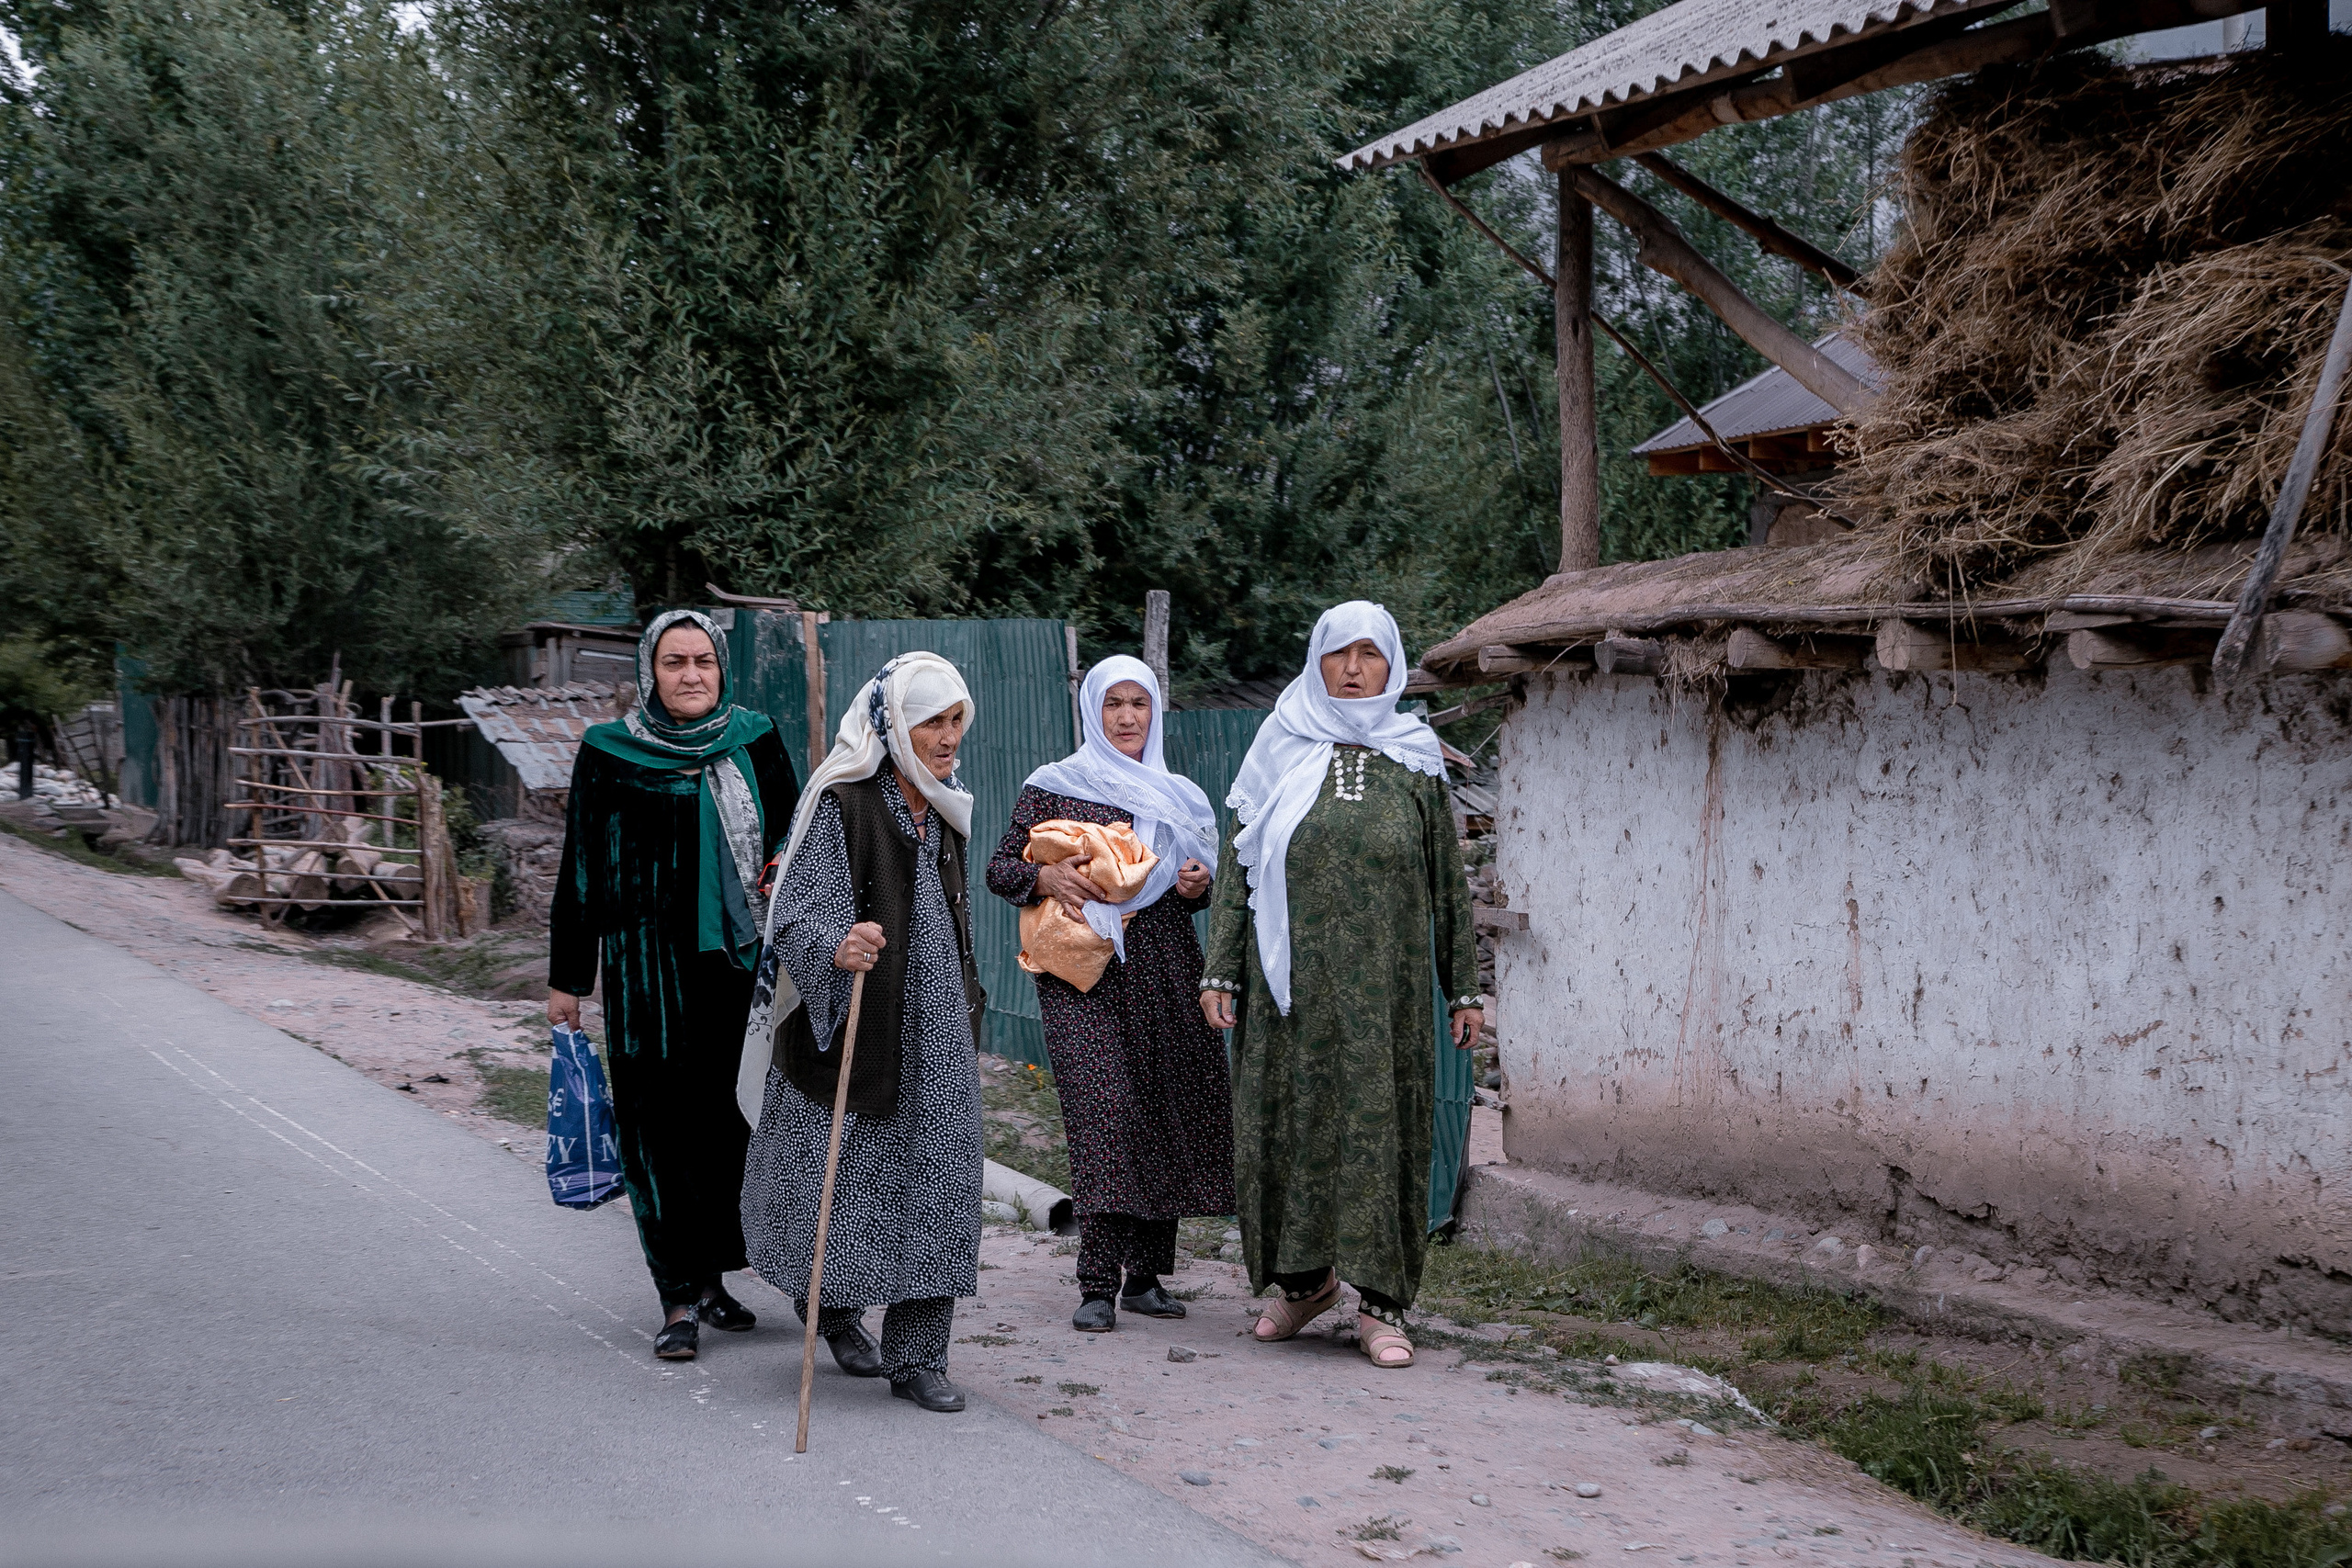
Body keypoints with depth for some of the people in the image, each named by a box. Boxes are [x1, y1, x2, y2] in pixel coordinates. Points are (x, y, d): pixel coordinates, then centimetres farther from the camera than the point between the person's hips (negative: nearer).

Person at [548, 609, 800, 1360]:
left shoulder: (755, 742, 6)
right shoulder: (609, 756, 0)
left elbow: (793, 840, 14)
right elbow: (581, 869, 4)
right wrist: (567, 979, 4)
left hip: (741, 960, 2)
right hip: (649, 965, -2)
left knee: (732, 1116, 5)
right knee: (660, 1121, -4)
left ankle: (711, 1275, 21)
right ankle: (680, 1297, -1)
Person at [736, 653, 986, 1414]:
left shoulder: (944, 811, 11)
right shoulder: (842, 805, -12)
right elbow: (798, 915, -21)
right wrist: (836, 948, -40)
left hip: (935, 1036, 6)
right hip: (853, 1029, -6)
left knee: (934, 1189, 1)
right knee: (839, 1184, 1)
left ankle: (918, 1359, 7)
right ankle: (832, 1311, 28)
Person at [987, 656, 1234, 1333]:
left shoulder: (1177, 796, 18)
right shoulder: (1053, 787, 6)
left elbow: (1200, 882, 23)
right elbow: (1000, 868, 5)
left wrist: (1199, 885, 1)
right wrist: (1047, 877, -14)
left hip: (1165, 970, 4)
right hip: (1085, 974, -4)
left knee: (1168, 1113, 0)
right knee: (1103, 1112, -16)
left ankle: (1147, 1273, 11)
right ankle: (1097, 1284, -15)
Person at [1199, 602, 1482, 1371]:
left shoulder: (1415, 761, 6)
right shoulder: (1281, 754, 6)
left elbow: (1448, 883, 7)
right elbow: (1237, 867, 5)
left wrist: (1464, 987, 4)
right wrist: (1221, 972, -3)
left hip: (1382, 984, -1)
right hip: (1292, 981, 1)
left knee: (1379, 1123, -2)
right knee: (1288, 1114, 4)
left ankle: (1381, 1302, 3)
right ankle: (1305, 1276, 21)